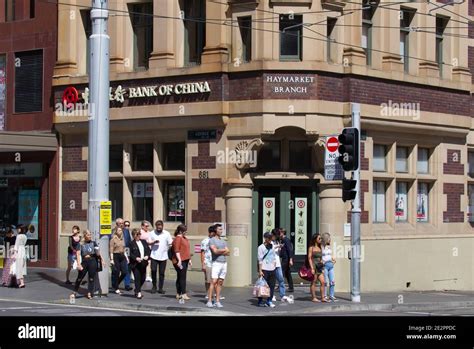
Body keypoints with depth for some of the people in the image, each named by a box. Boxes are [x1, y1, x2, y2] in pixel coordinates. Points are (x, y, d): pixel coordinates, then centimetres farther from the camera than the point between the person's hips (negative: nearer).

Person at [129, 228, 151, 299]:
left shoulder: (144, 242, 12)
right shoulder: (132, 244, -4)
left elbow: (148, 250, 14)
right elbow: (130, 254, -7)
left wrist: (147, 256, -5)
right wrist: (136, 258, -20)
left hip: (143, 263, 5)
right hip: (135, 264, -5)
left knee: (143, 278, 10)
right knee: (137, 278, -7)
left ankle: (137, 290, 30)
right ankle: (138, 293, -3)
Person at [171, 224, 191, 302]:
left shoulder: (184, 238, 18)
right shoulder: (177, 238, -12)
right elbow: (176, 250, -19)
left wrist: (189, 259, 23)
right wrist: (179, 260, -24)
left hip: (185, 260, 10)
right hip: (180, 261, -10)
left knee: (180, 277, 13)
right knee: (182, 277, -12)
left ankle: (178, 294, 18)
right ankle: (183, 294, -15)